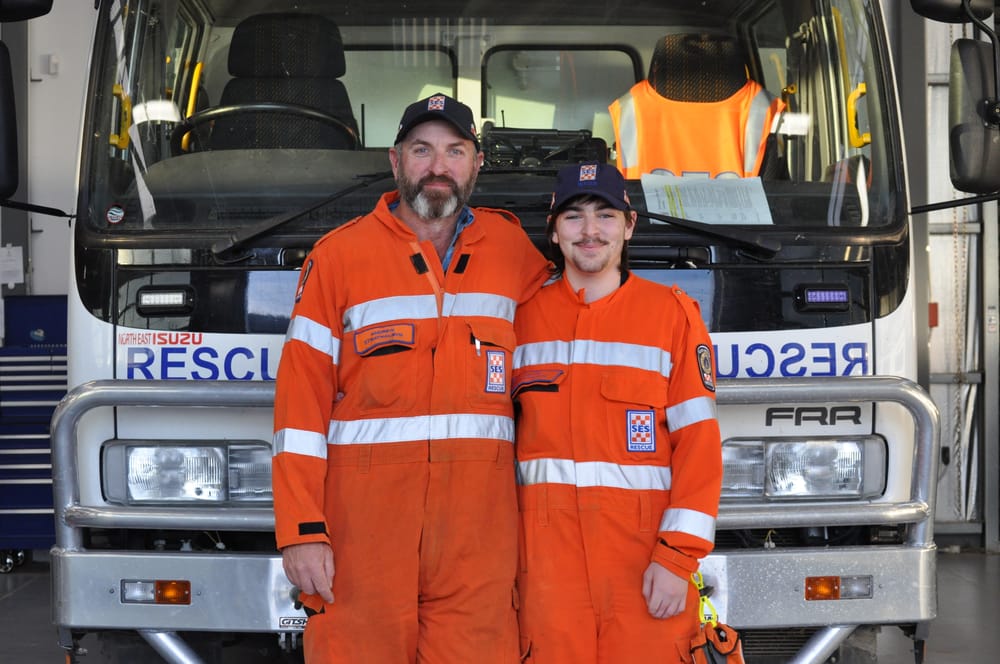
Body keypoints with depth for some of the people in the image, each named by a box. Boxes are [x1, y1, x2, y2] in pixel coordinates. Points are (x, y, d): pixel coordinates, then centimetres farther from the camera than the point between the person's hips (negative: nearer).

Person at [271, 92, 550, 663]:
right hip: (365, 508, -2)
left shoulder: (511, 247, 12)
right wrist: (301, 530, -7)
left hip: (480, 513, 2)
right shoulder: (339, 255, 5)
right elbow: (301, 397, 1)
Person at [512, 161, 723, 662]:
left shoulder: (672, 313, 2)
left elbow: (698, 442, -2)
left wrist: (677, 558, -10)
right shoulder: (522, 317, 9)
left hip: (643, 551, -1)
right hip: (548, 550, 2)